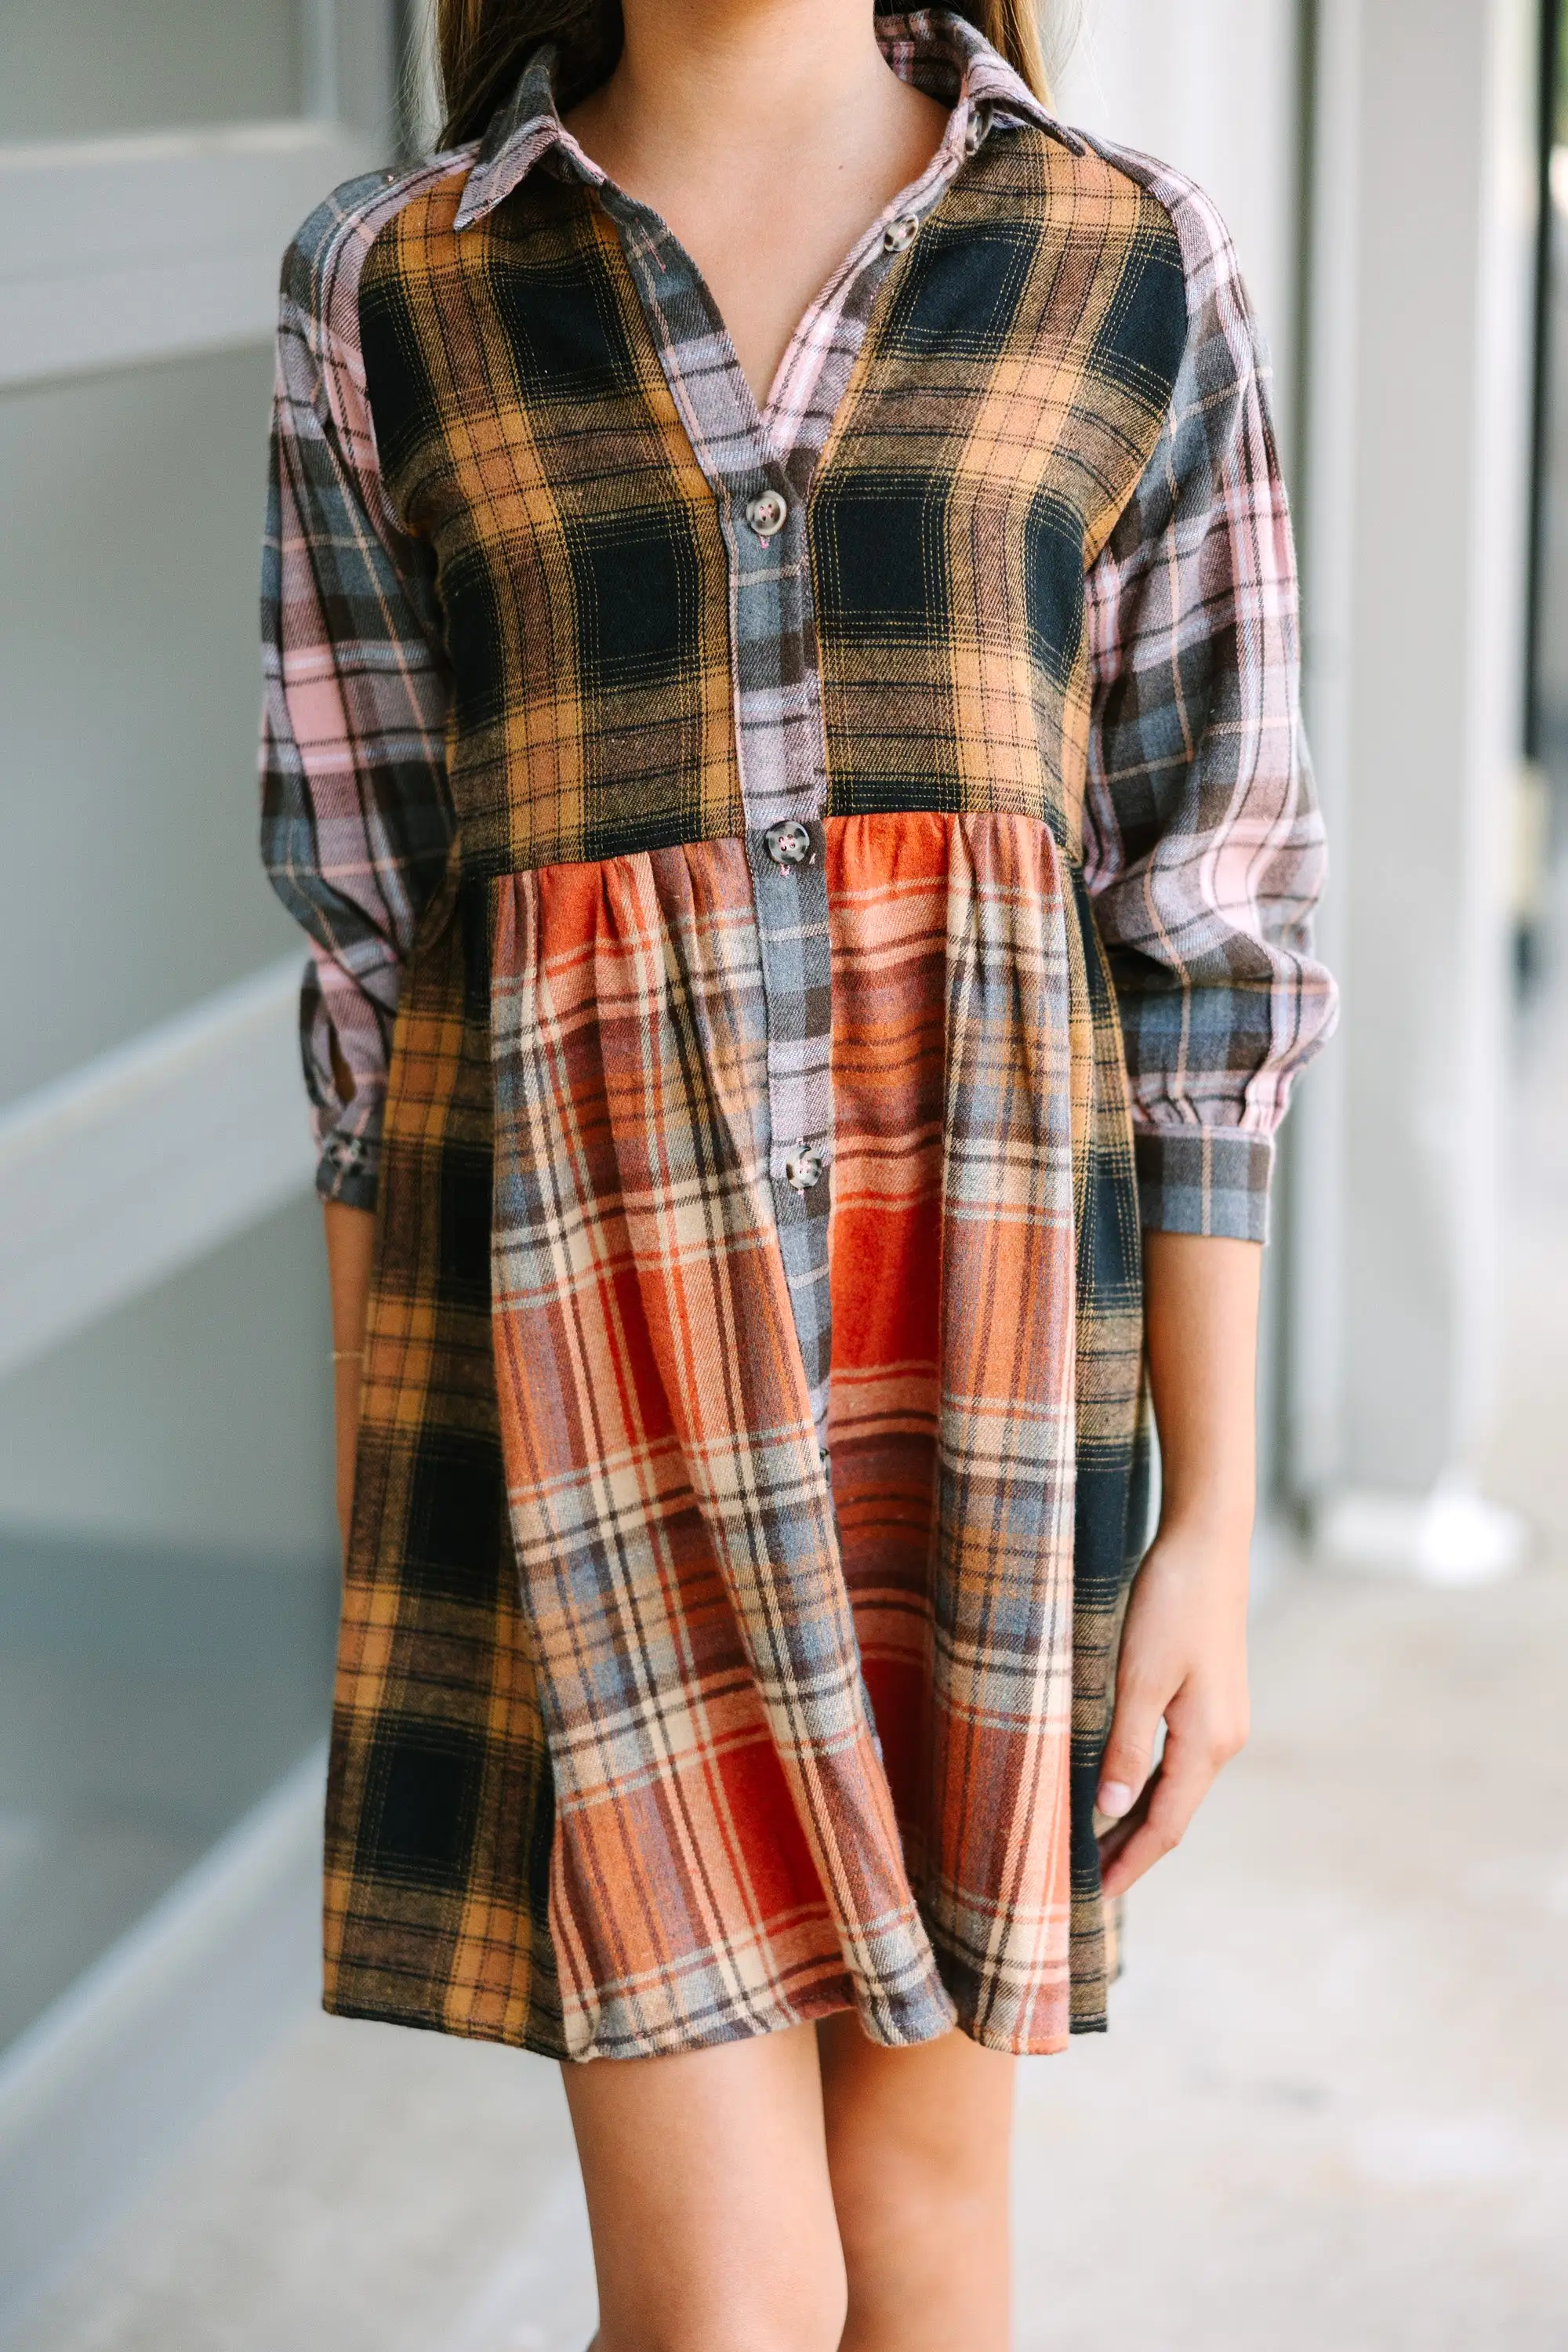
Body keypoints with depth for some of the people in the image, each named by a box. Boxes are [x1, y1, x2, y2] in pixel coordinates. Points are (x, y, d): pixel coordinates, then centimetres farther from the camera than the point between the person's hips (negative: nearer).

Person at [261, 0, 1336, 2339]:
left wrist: (1211, 1521, -1)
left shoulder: (1134, 275, 3)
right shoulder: (390, 290, 4)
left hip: (972, 1300, 1)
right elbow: (377, 934, 4)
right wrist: (377, 1543, 5)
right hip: (595, 1322, -1)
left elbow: (1209, 927, 2)